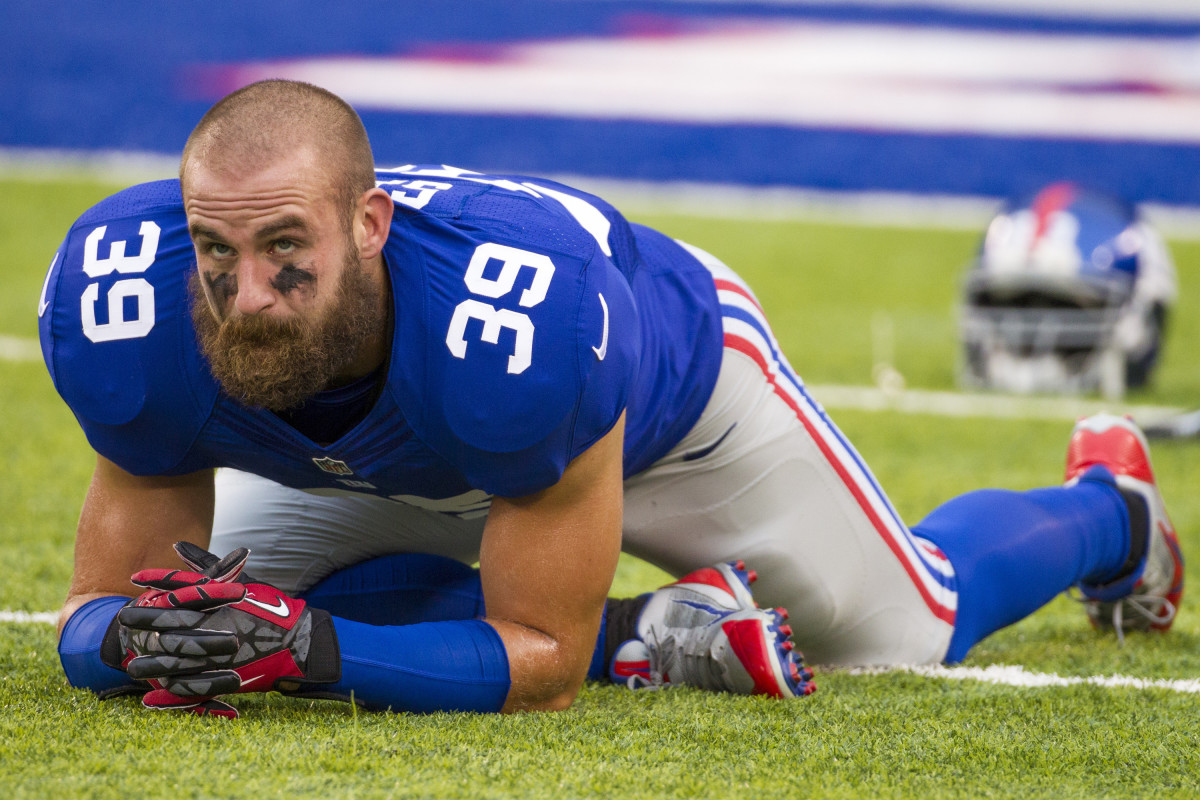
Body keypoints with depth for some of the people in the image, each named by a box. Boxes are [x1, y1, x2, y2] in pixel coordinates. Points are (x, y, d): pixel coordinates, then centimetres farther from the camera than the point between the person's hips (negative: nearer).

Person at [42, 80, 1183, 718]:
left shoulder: (519, 318, -50)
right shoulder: (132, 304, -39)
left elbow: (542, 664, -39)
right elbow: (102, 606, -27)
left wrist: (310, 651, -54)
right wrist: (137, 638, -52)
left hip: (677, 366, -3)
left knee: (910, 627, 15)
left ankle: (1107, 510, 48)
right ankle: (649, 632, -3)